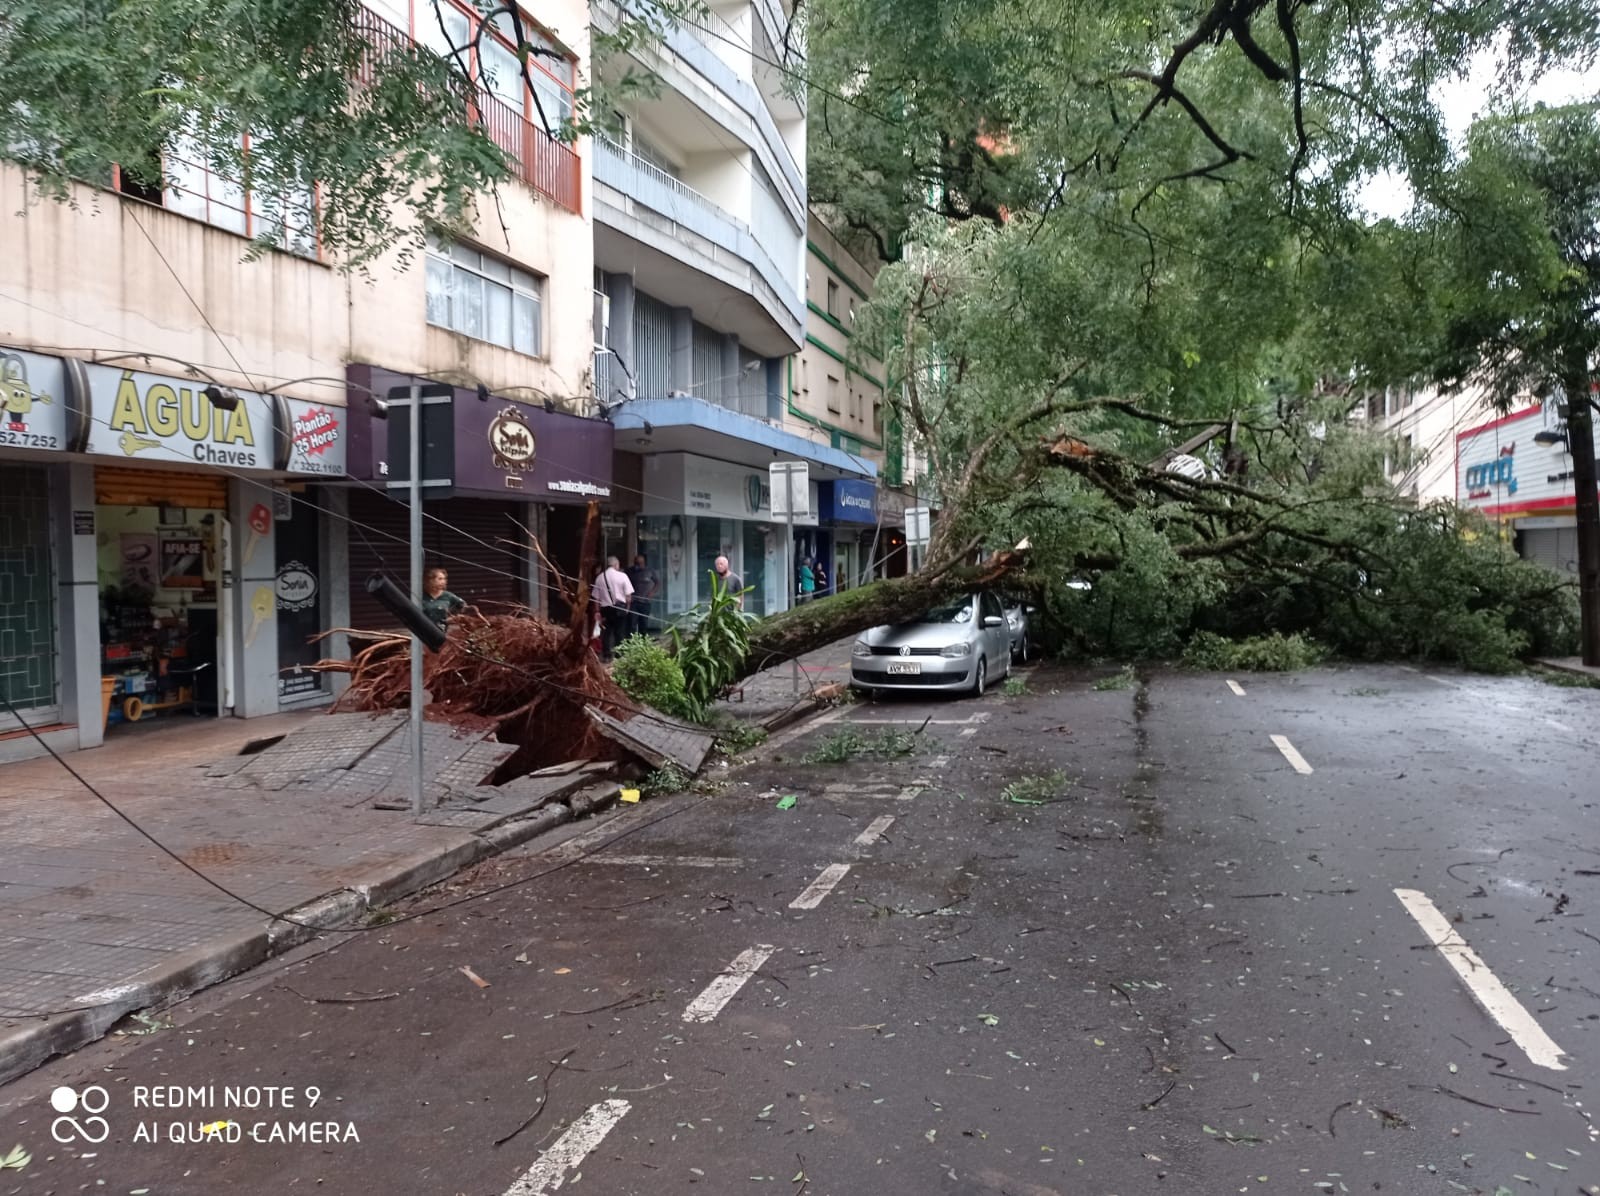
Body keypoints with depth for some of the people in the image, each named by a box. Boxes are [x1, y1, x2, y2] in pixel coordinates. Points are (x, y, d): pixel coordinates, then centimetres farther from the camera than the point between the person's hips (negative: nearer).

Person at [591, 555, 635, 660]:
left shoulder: (599, 577, 2)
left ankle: (606, 655, 12)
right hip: (619, 607, -2)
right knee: (620, 632, 6)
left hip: (605, 608, 2)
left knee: (606, 632, 11)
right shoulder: (622, 576, -5)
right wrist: (627, 607, 6)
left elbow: (596, 596, 3)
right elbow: (628, 594, -8)